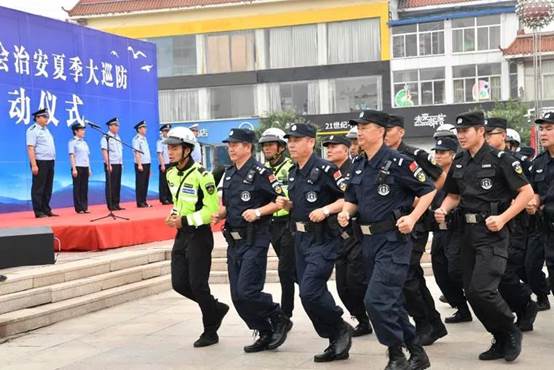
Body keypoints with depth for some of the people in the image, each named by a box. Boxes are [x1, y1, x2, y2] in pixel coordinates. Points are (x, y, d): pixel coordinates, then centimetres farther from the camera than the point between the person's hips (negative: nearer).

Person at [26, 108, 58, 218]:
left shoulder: (46, 130, 18)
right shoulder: (33, 130, -8)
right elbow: (30, 148, -15)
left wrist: (52, 162, 15)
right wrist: (34, 165, -22)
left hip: (50, 162, 8)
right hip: (40, 162, -8)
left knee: (48, 188, 11)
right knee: (38, 188, -4)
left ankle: (46, 210, 18)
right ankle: (38, 212, -1)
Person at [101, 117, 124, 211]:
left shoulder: (118, 137, 15)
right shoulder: (106, 137, -8)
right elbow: (104, 151, -14)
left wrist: (121, 164, 14)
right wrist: (108, 164, -20)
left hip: (118, 164, 7)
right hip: (111, 164, -7)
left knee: (117, 185, 8)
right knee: (111, 185, -2)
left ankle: (116, 204, 14)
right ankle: (111, 206, 3)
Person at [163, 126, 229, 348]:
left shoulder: (201, 175, -18)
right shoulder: (171, 174, 8)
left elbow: (212, 209, -20)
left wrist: (185, 221, -22)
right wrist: (174, 215, 3)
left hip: (199, 235, -8)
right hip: (181, 235, 8)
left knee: (198, 285, -4)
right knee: (179, 283, 5)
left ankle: (210, 332, 14)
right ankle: (217, 309, 27)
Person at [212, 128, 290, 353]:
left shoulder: (260, 173, -10)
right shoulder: (229, 174, 13)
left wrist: (258, 212, -21)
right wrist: (219, 215, 4)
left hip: (255, 240, -8)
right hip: (234, 241, 8)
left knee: (246, 291, -15)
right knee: (237, 297, 7)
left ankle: (280, 320, 8)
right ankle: (265, 334, 20)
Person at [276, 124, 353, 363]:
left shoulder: (324, 169, -14)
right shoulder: (293, 173, 12)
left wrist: (326, 210, -25)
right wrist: (287, 204, 4)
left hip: (323, 239, -9)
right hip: (301, 238, 9)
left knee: (310, 292, -16)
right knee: (310, 294, 10)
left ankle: (341, 329, 8)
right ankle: (337, 344, 22)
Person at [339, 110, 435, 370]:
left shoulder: (397, 162, -12)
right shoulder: (358, 165, 10)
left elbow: (428, 190, -7)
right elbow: (352, 199, 19)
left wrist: (412, 217, -18)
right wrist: (346, 212, -2)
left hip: (393, 240, -8)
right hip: (369, 240, 8)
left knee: (376, 300, -15)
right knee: (391, 300, 15)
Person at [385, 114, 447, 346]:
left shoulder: (414, 155, -9)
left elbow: (441, 179, -4)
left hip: (414, 223, -7)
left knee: (404, 276, -12)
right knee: (414, 276, 11)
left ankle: (424, 325, 4)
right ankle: (435, 325, 22)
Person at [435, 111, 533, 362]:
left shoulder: (499, 159, -9)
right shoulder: (459, 163, 10)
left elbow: (526, 192, -9)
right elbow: (453, 195, 21)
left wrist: (503, 218, -17)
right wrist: (443, 210, 0)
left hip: (492, 232, -7)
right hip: (469, 231, 7)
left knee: (482, 289, -17)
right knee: (471, 292, 7)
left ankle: (511, 333, 8)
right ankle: (502, 341, 22)